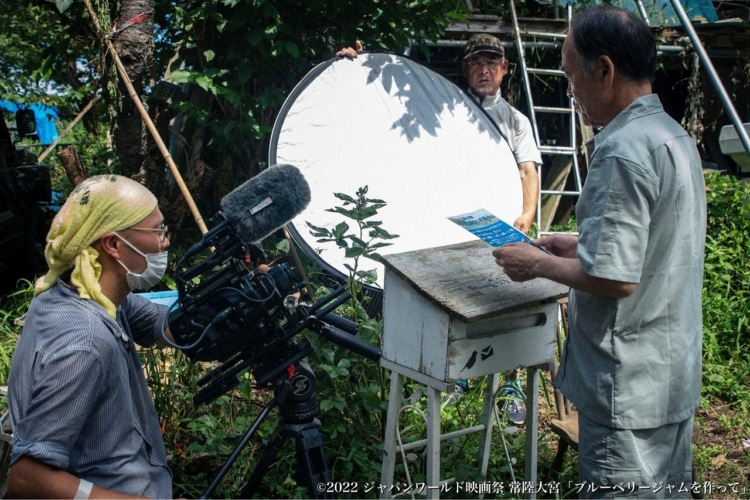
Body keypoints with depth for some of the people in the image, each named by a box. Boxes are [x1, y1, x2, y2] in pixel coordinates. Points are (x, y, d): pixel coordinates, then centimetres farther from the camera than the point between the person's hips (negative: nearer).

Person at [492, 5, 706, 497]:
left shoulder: (624, 150, -22)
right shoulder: (675, 137, 9)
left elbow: (614, 277, -26)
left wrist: (538, 264, -11)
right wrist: (579, 244, 15)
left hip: (628, 386, -10)